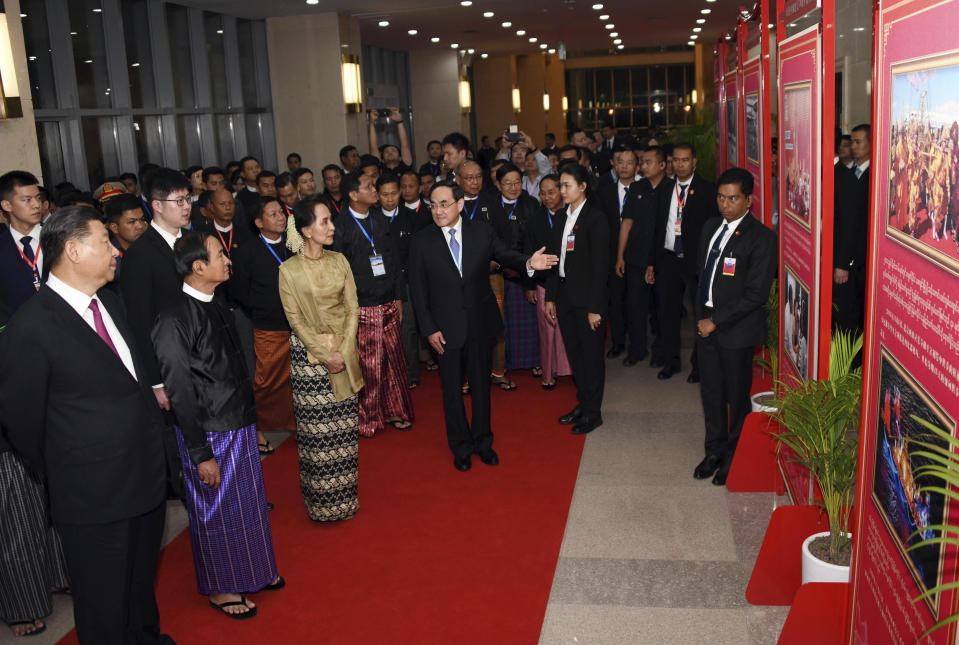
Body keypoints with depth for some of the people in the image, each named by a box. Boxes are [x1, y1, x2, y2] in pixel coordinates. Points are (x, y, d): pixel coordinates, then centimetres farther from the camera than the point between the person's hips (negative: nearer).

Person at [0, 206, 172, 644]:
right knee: (104, 605, 14)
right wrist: (61, 475, -1)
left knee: (141, 579, 29)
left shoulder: (108, 300, 3)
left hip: (145, 475, 8)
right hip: (93, 496, -7)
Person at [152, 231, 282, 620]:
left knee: (248, 500, 22)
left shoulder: (216, 307, 4)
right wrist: (201, 454, -18)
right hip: (209, 433, -8)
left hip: (240, 426, 8)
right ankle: (219, 587, 32)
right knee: (217, 511, 10)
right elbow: (180, 393, -20)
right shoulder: (174, 321, -22)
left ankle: (251, 571, 43)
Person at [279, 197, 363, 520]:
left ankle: (344, 495, 21)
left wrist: (343, 351, -8)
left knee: (344, 427, 7)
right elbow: (296, 320, -6)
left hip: (344, 351, 3)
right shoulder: (289, 269, -6)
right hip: (309, 355, -3)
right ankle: (322, 500, 16)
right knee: (316, 430, 3)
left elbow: (352, 309, 3)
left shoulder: (339, 261, 3)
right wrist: (325, 355, -12)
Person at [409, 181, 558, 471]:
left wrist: (528, 262, -25)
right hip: (446, 327, -1)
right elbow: (418, 289, -5)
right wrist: (429, 329, -9)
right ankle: (460, 447, 32)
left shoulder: (481, 231, -4)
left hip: (480, 323, 2)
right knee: (452, 388, 12)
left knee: (481, 383, 16)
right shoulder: (421, 241, -8)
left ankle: (482, 441, 36)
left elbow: (504, 254, -1)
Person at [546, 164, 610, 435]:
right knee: (574, 353, 15)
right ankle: (582, 404, 29)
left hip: (587, 298, -7)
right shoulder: (563, 218, 9)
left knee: (591, 355, 4)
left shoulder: (596, 218, -12)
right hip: (564, 297, 7)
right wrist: (550, 298, 10)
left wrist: (595, 307, -17)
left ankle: (593, 413, 16)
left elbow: (600, 266, -15)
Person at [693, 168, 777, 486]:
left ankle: (735, 456, 25)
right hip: (706, 323, 6)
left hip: (737, 330, -6)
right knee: (711, 391, 16)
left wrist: (716, 321, -16)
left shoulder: (761, 237, -14)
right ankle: (715, 450, 32)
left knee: (737, 395, 7)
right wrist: (702, 315, 10)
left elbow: (756, 294, -18)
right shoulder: (711, 227, 9)